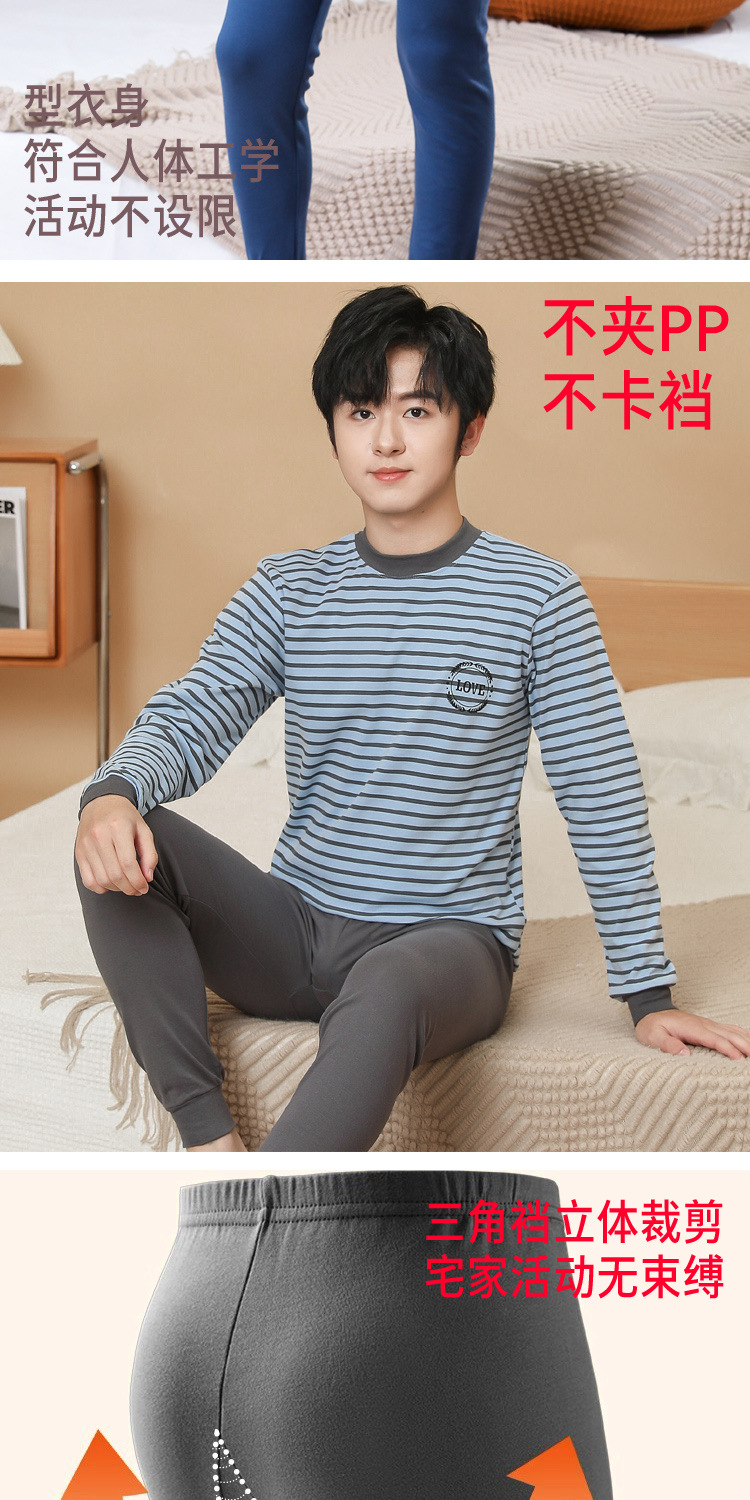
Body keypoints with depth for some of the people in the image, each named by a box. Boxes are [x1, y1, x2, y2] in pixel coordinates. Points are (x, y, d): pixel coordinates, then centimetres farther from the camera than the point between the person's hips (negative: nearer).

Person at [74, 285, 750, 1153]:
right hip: (293, 932, 4)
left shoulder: (537, 600, -3)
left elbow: (604, 804, -2)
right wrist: (113, 790, -27)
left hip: (451, 942, -4)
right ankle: (210, 1137, -25)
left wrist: (648, 997, -4)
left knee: (384, 990, -39)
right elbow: (188, 720, -2)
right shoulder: (287, 591, 8)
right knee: (124, 840, -21)